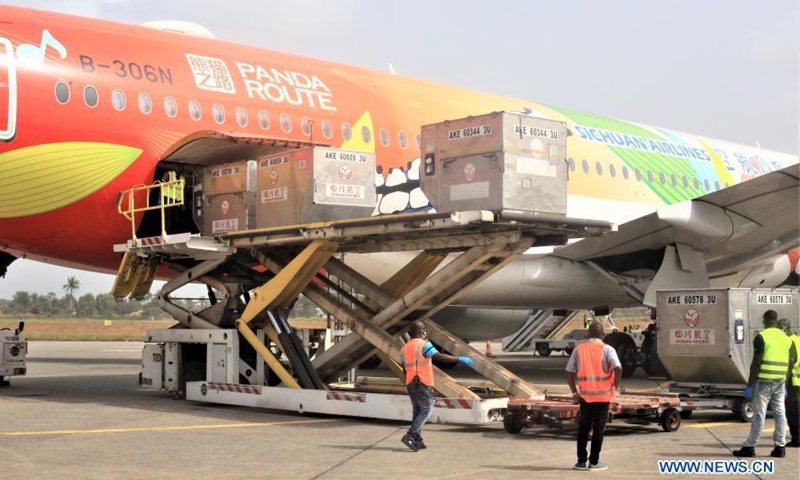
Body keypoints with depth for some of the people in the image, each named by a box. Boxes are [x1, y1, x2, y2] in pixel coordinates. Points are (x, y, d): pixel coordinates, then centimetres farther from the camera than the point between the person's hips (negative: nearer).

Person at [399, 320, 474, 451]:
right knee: (427, 409, -2)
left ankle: (417, 441, 11)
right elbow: (439, 357, -21)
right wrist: (459, 359, -19)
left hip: (410, 383, 8)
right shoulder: (424, 345, -10)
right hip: (422, 383, -8)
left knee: (417, 411, 15)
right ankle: (409, 436, -14)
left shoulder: (405, 347, 13)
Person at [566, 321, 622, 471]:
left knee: (583, 428, 12)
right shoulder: (607, 349, -5)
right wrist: (615, 387, -6)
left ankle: (581, 461, 11)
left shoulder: (579, 349, 3)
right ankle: (594, 462, 7)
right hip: (603, 395, -2)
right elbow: (618, 368, -19)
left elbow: (569, 372, 2)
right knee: (598, 428, 6)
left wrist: (574, 391, 10)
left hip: (585, 395, 2)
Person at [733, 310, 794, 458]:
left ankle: (749, 447, 2)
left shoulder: (761, 336, -9)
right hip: (780, 381, 6)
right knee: (780, 414, 7)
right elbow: (788, 365, 13)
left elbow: (756, 363, -13)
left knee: (759, 414, -3)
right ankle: (780, 447, 8)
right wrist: (785, 386, 20)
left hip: (764, 380, -6)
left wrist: (749, 385, -9)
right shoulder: (786, 338, 11)